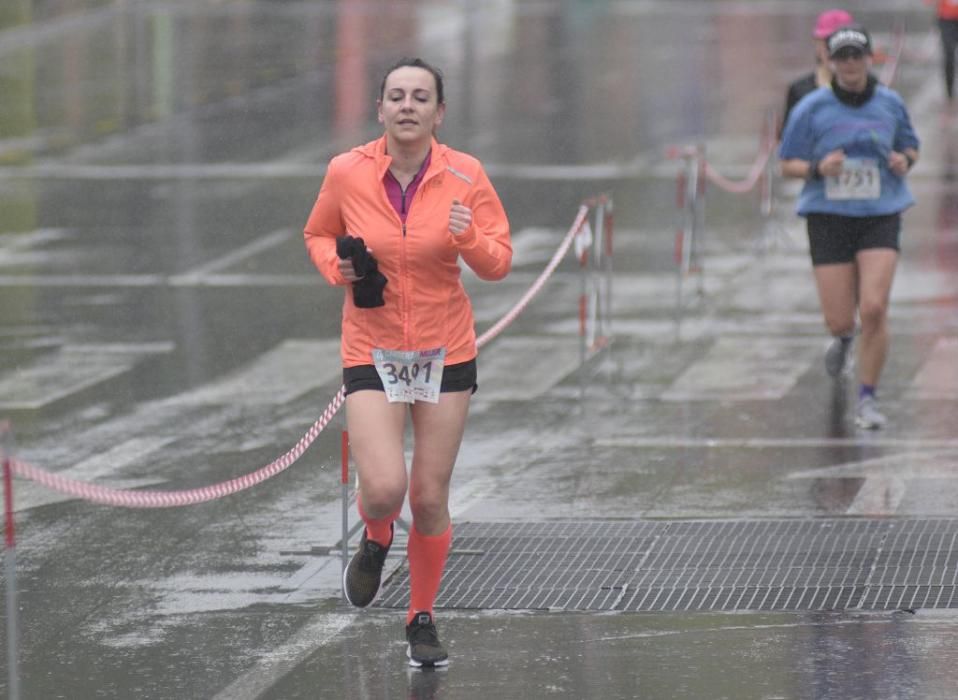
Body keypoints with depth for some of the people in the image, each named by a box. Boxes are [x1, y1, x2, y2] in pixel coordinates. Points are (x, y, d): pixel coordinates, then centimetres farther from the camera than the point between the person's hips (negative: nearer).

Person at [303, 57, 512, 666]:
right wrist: (337, 267, -11)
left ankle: (423, 619, 27)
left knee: (430, 497, 6)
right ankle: (377, 539, 21)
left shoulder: (465, 176, -9)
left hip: (446, 351, 1)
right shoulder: (347, 173, -8)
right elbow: (318, 235, 11)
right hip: (372, 351, -1)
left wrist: (468, 238, -25)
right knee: (383, 490, -17)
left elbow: (498, 263, -4)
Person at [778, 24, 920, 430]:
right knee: (839, 320, -1)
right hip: (829, 218, 0)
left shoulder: (890, 104, 3)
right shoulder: (811, 109, -3)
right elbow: (787, 165, 2)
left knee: (874, 309, -16)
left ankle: (867, 398, 0)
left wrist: (904, 160, -4)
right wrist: (819, 168, -18)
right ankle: (843, 338, 40)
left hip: (880, 218, 1)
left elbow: (910, 146, 19)